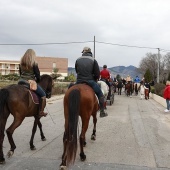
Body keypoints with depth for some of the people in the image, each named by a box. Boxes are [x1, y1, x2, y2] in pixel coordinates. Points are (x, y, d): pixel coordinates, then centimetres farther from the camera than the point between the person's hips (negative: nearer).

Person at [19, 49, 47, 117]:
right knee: (43, 95, 7)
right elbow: (37, 75, -7)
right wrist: (38, 80, 13)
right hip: (30, 82, -6)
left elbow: (20, 73, 13)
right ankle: (41, 112, 4)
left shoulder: (21, 63, 7)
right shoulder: (34, 64, -10)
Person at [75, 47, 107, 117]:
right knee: (100, 95, 13)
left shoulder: (78, 60, 6)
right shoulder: (93, 60, -1)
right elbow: (97, 74, -3)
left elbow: (77, 71, 13)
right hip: (90, 81, -2)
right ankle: (102, 112, 12)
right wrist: (94, 80, 15)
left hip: (79, 81, 3)